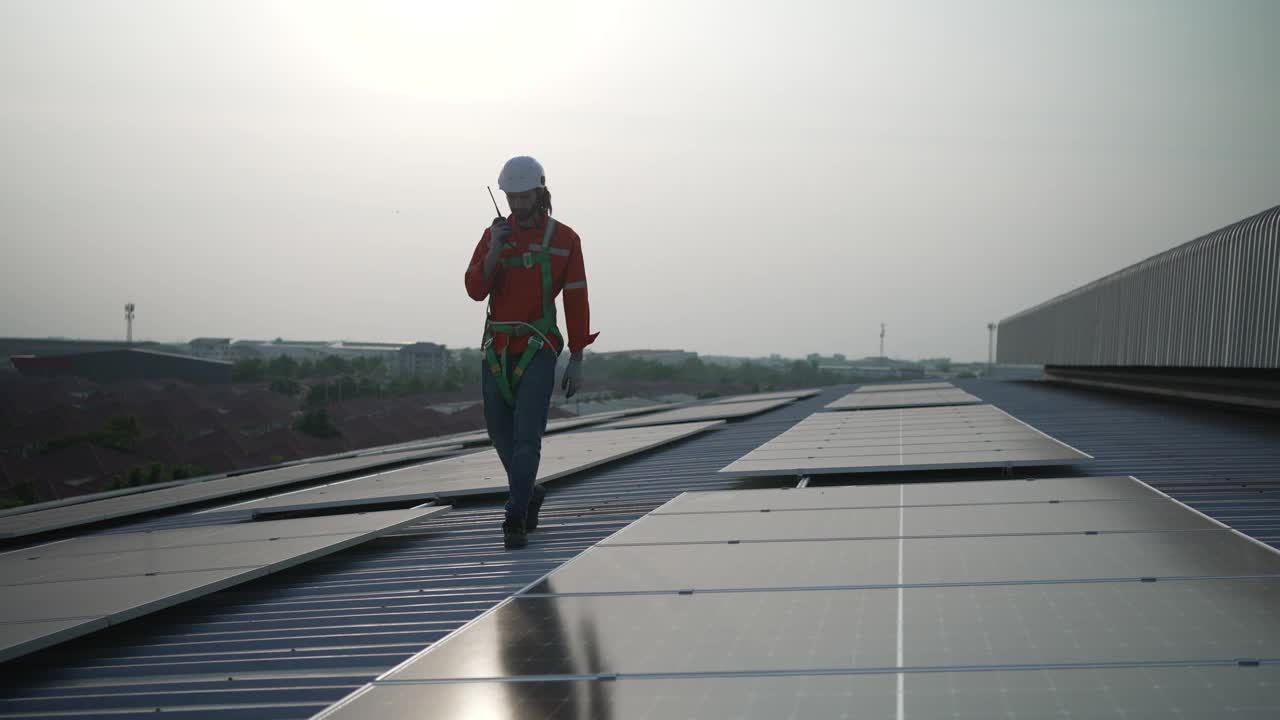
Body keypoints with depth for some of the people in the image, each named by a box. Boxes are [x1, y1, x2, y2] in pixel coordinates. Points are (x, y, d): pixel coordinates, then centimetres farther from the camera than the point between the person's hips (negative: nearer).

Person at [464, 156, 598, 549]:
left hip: (539, 352, -4)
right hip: (497, 350, 4)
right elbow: (476, 290, -5)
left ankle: (515, 521, -15)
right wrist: (495, 250, -20)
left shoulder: (565, 239, -2)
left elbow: (577, 301, -1)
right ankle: (530, 493, 38)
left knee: (526, 435, -15)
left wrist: (577, 361, -4)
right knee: (501, 435, 12)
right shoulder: (493, 234, 5)